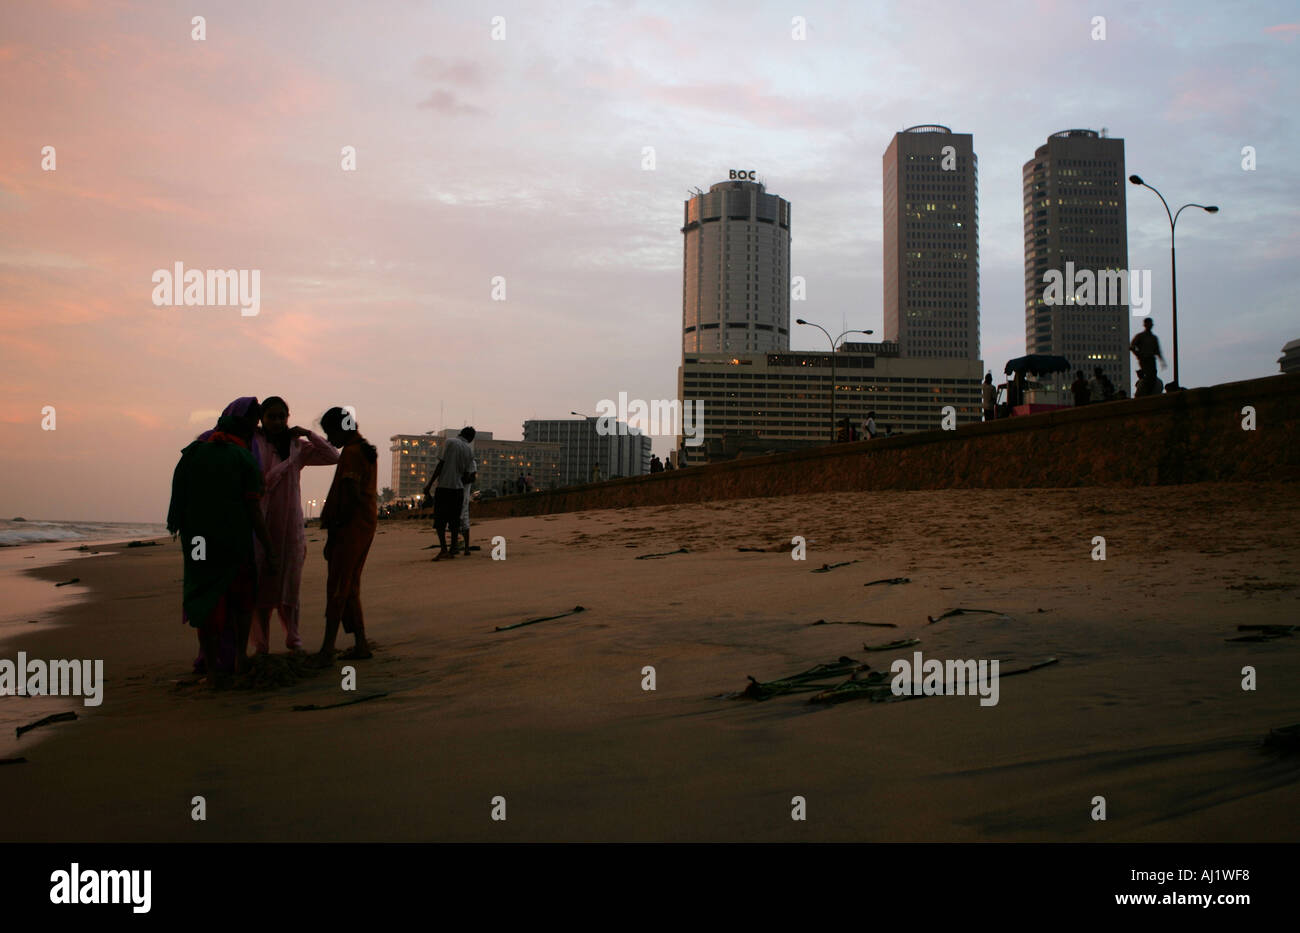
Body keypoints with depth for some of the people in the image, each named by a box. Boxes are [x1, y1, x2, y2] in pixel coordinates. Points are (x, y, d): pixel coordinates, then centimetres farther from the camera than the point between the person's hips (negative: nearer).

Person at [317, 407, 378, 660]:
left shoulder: (351, 453, -13)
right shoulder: (366, 450, 16)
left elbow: (352, 496, -21)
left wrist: (335, 528, -16)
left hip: (350, 527, -10)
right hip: (366, 525, 10)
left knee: (338, 588, -5)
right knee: (350, 589, 14)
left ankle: (327, 647, -1)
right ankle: (360, 645, 15)